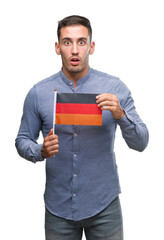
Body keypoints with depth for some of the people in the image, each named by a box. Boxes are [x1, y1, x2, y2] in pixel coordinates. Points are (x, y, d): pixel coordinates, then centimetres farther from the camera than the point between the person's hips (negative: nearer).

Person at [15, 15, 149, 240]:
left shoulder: (115, 88, -5)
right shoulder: (39, 93, -2)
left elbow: (140, 143, -5)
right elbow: (22, 140, 5)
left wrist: (120, 115, -24)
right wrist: (41, 151, -16)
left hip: (104, 205, 0)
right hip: (58, 207, 1)